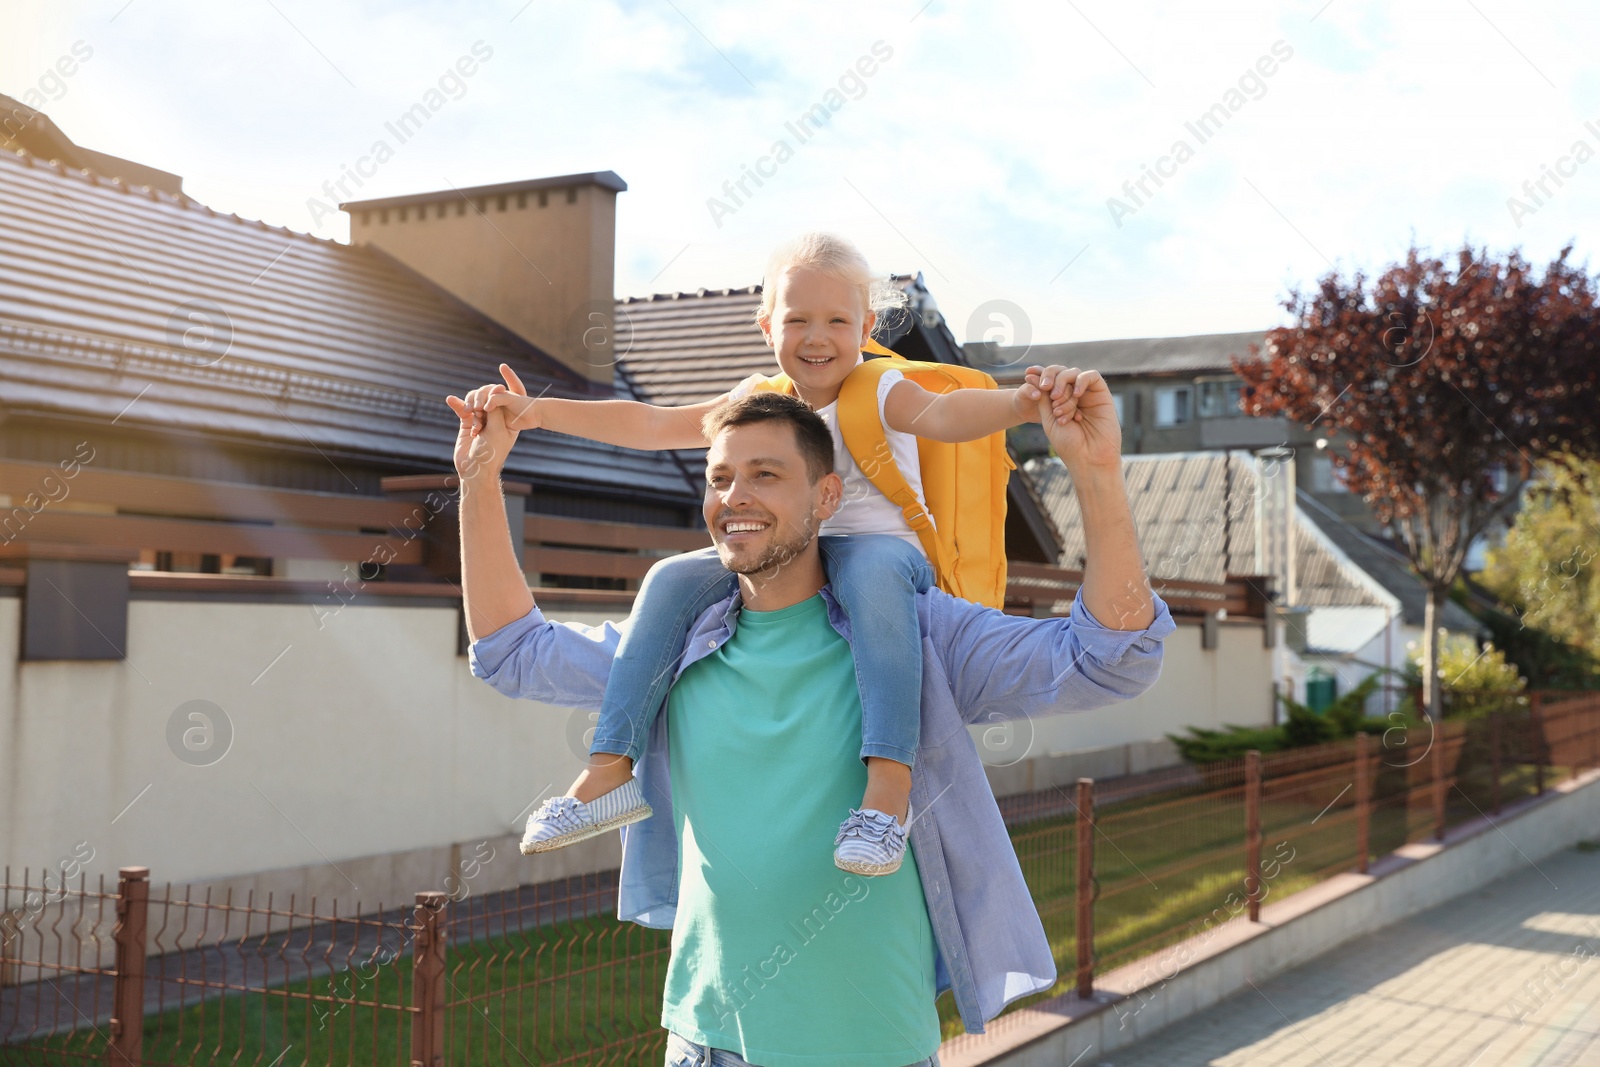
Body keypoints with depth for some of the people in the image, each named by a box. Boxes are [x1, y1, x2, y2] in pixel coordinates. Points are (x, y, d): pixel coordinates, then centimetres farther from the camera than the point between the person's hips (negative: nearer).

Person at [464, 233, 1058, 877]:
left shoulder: (880, 392, -7)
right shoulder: (760, 399, 8)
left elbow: (942, 414, -29)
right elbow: (651, 425, 8)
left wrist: (1018, 404, -52)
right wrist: (539, 411, 2)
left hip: (882, 546, -5)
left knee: (872, 570, -40)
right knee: (674, 578, -12)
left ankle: (889, 779, -48)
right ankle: (611, 767, -12)